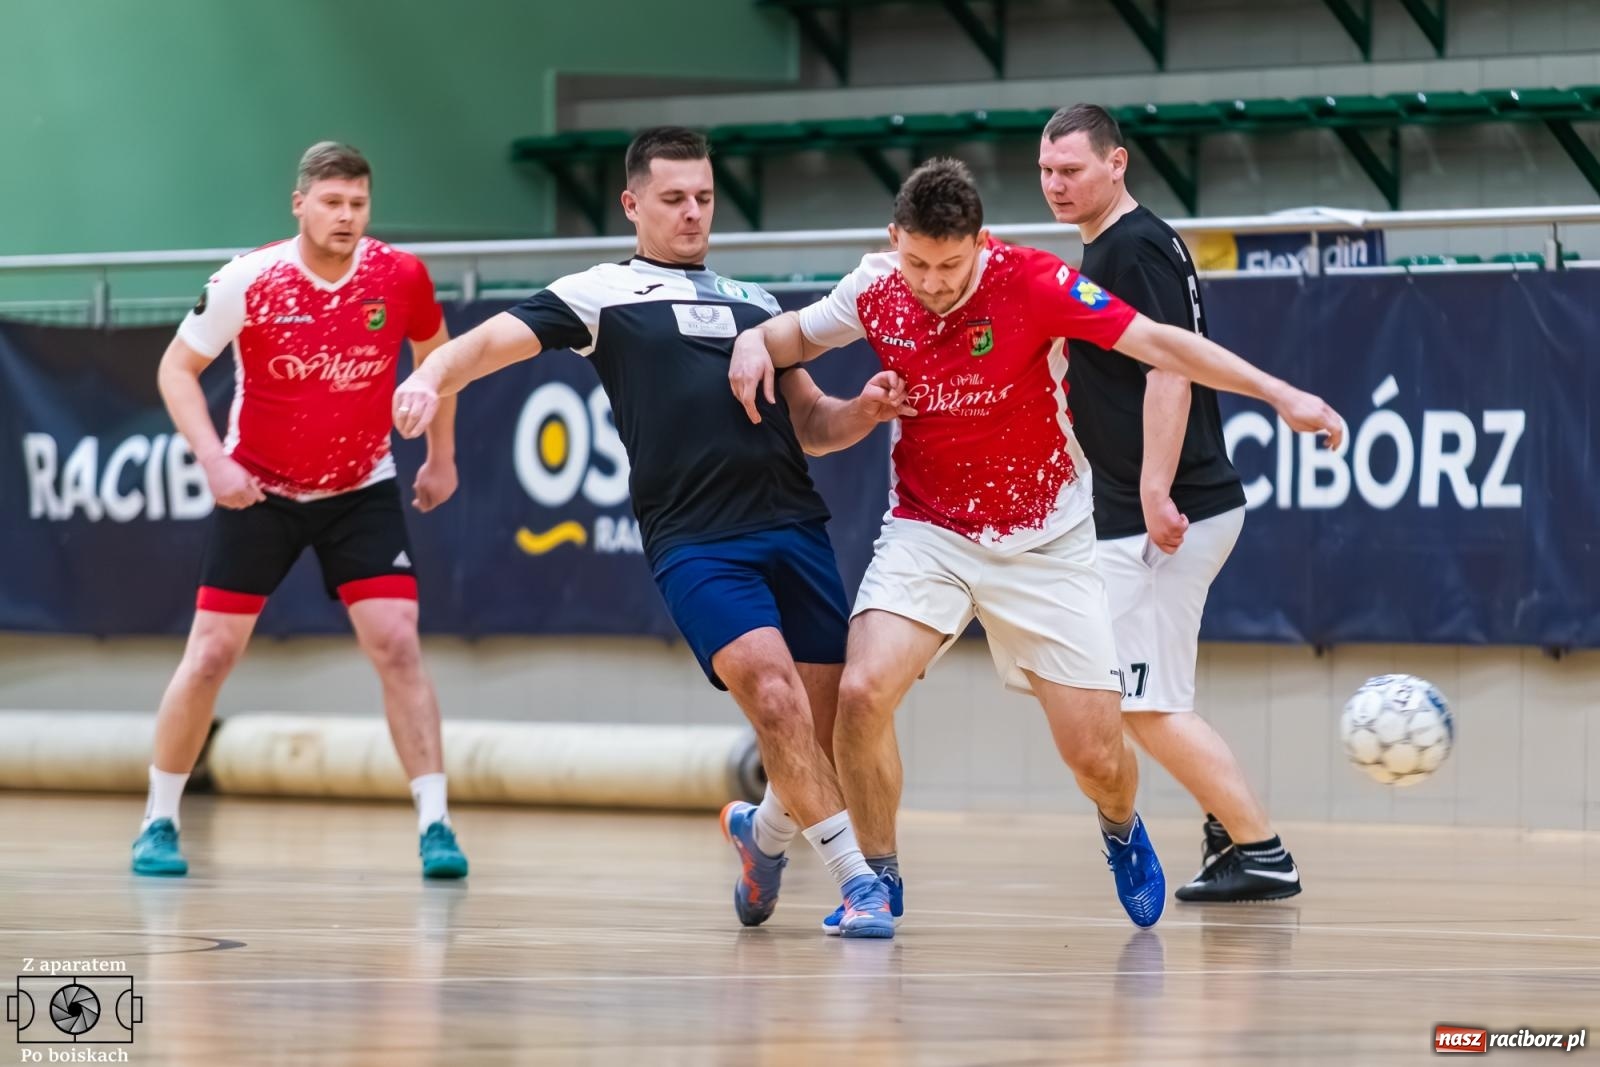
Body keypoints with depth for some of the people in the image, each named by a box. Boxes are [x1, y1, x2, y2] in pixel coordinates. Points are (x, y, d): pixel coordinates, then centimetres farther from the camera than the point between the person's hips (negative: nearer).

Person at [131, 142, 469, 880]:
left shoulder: (400, 277, -12)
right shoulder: (248, 281, -17)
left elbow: (434, 351, 10)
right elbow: (177, 368, -7)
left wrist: (441, 454, 10)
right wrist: (212, 458, -20)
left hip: (361, 492, 1)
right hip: (257, 491, -1)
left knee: (397, 644, -13)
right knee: (212, 653, -1)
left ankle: (435, 825, -11)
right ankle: (159, 821, 14)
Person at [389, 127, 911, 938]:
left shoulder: (756, 305, 24)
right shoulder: (602, 295, 11)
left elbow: (812, 427, 25)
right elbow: (491, 341, -1)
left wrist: (866, 411, 3)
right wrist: (430, 378, -22)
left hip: (793, 526, 4)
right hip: (693, 538, -4)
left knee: (822, 732, -1)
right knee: (776, 696, -22)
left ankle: (765, 830, 31)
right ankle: (856, 880, -11)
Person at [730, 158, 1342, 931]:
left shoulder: (1032, 283, -19)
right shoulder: (876, 288, -8)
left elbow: (1158, 344, -18)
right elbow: (802, 334, 14)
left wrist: (1278, 394, -24)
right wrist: (754, 341, -9)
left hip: (1044, 544, -2)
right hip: (927, 533, 2)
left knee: (1096, 756, -4)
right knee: (862, 693, -24)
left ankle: (1122, 833, 35)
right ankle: (880, 877, -1)